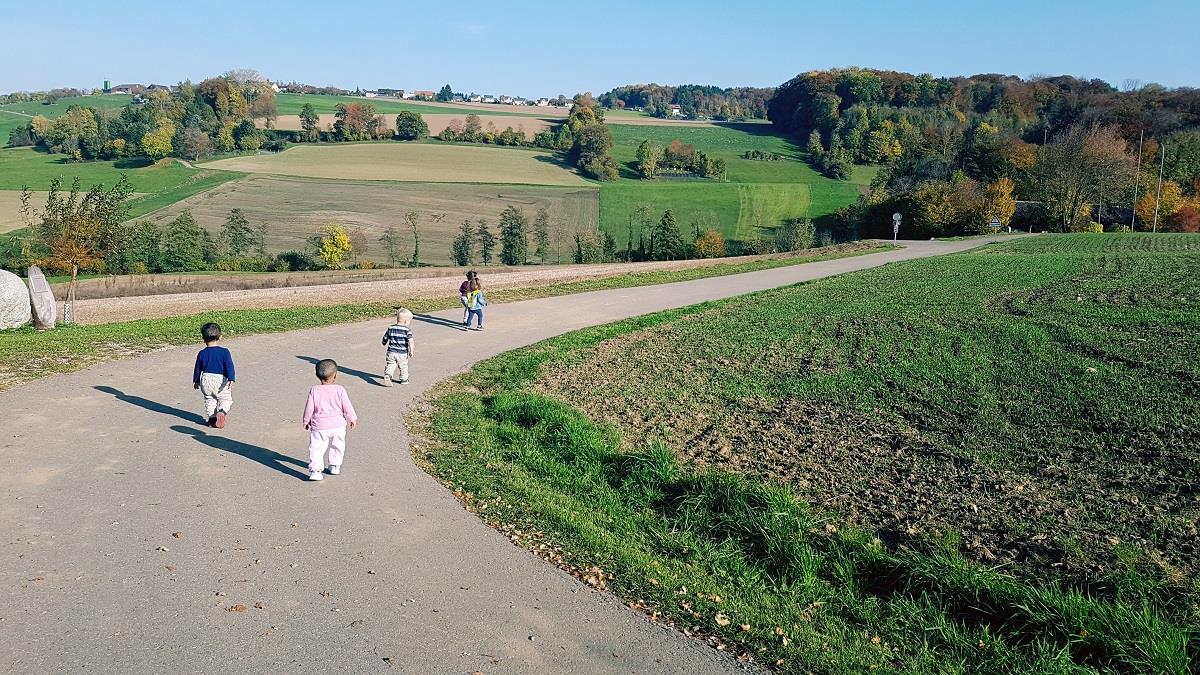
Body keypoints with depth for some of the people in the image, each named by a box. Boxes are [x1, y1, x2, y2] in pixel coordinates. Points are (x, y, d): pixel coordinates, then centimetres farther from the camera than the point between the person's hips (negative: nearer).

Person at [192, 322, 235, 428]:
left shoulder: (202, 353, 1)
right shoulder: (224, 352, -8)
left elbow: (197, 369, 11)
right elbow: (229, 367, -15)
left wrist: (196, 381, 24)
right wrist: (231, 379, -18)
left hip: (205, 381, 3)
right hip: (220, 380, -3)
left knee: (209, 400, 19)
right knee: (226, 399, 9)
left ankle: (211, 418, 12)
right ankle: (222, 411, -18)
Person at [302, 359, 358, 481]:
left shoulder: (314, 390, -7)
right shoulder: (339, 390, -9)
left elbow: (309, 408, -3)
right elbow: (347, 406, -4)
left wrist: (306, 421, 13)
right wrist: (352, 419, 11)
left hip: (319, 426, -1)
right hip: (338, 425, 1)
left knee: (316, 448, 4)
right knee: (337, 446, 20)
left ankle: (316, 470, -7)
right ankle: (335, 466, 29)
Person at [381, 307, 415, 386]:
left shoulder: (390, 328, 2)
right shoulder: (407, 330, -12)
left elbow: (385, 339, 10)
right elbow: (410, 341, -23)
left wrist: (385, 344, 31)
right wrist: (411, 351, -16)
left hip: (391, 352, 2)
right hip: (402, 353, -2)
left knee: (390, 365, 6)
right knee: (403, 367, 17)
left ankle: (387, 376, -17)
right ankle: (404, 379, 27)